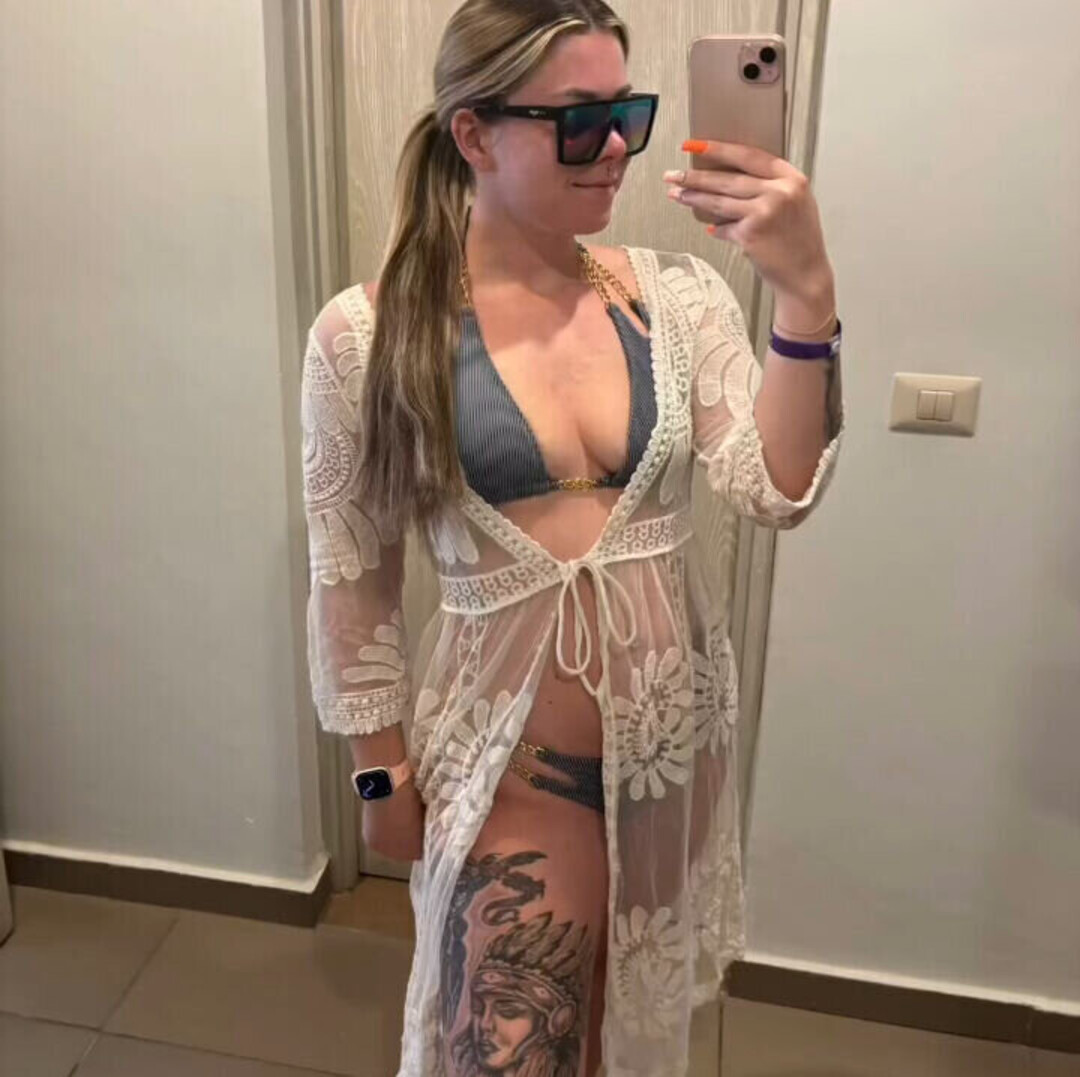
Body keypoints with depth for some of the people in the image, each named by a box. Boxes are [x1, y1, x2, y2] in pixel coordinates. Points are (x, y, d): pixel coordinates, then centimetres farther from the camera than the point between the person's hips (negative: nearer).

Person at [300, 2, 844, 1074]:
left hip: (676, 739, 4)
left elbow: (774, 493, -13)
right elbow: (352, 578, -5)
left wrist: (806, 295, -25)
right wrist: (383, 772, 1)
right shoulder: (368, 333, -13)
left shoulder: (676, 293, -6)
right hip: (514, 762, -3)